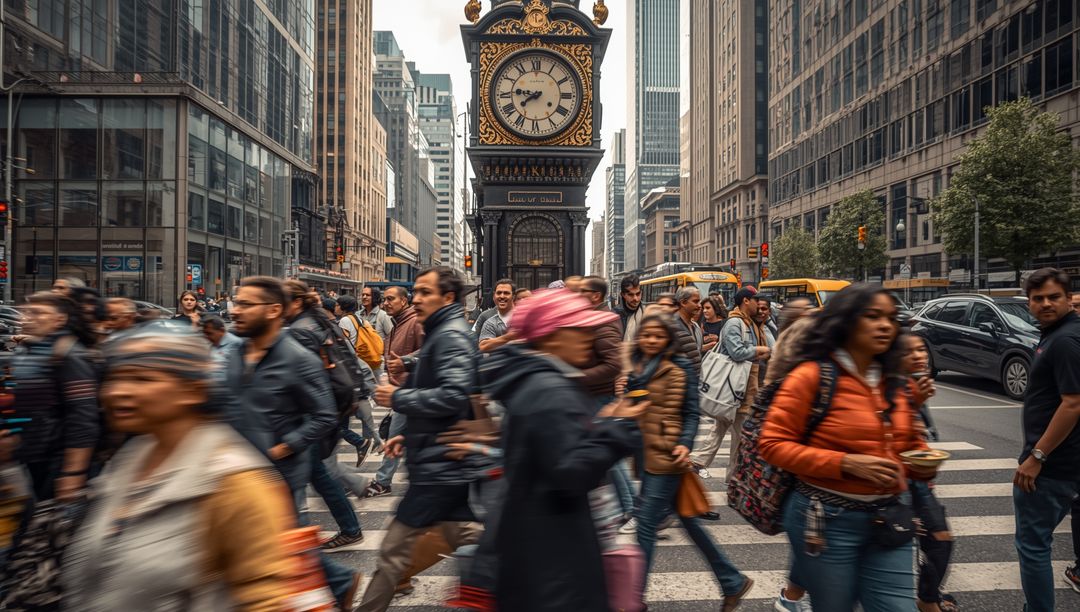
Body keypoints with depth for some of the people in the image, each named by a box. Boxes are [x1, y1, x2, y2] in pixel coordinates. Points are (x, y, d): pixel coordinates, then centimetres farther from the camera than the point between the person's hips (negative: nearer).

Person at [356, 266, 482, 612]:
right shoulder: (441, 334, 17)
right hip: (446, 462, 10)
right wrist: (410, 436, 16)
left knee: (394, 549, 2)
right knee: (467, 543, 17)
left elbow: (453, 396, -29)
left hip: (439, 465, -10)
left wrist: (398, 397, -18)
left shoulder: (451, 336, -15)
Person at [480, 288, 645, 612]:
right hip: (552, 547, -10)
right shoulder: (552, 391, -24)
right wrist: (615, 428, -18)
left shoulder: (531, 380, 7)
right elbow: (571, 474, -28)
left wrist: (600, 425, 7)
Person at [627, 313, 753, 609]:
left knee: (645, 526, -2)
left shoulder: (677, 370, -8)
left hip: (665, 457, -6)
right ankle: (733, 581, 31)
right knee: (686, 519, 15)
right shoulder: (634, 367, 8)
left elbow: (690, 413, -7)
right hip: (644, 454, 7)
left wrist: (685, 445, -21)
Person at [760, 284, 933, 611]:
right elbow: (772, 443, -15)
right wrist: (846, 463, -21)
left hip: (889, 520, 5)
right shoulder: (812, 376, -12)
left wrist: (924, 464, -2)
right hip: (828, 519, -5)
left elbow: (909, 444, 22)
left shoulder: (896, 382, 8)